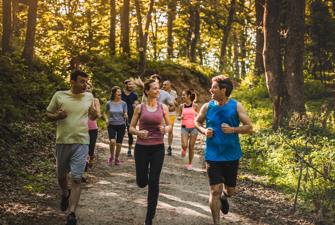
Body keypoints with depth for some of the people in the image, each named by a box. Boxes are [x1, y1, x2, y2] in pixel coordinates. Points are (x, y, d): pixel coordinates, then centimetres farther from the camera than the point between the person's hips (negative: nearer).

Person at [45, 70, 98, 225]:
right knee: (61, 176, 17)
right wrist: (58, 116, -18)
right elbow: (47, 116, 3)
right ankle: (65, 194, 49)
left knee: (76, 179, -9)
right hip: (62, 142, 1)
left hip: (81, 143, 0)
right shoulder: (59, 96, -3)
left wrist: (94, 115, -5)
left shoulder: (89, 97, 4)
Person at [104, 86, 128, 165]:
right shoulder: (109, 103, -2)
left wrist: (126, 116, -20)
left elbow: (125, 114, 4)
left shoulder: (123, 103, -1)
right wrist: (106, 119, -5)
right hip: (111, 125, -1)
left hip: (121, 125, 1)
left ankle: (117, 159, 24)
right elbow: (105, 113, 13)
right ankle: (111, 156, 3)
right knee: (112, 141, -22)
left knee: (119, 144, 2)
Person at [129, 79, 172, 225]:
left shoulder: (163, 108, 2)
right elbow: (131, 128, 3)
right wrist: (139, 133, -19)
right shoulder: (140, 108, -1)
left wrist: (166, 129, -11)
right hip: (141, 147, 0)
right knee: (142, 183, 3)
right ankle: (143, 171, 43)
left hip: (158, 148, 1)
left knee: (154, 183, -2)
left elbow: (169, 125, 13)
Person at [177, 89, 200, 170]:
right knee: (184, 145, -14)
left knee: (191, 146, 2)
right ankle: (184, 150, 25)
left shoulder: (195, 106, -1)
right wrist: (180, 117, -9)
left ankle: (190, 164, 16)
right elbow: (178, 116, 13)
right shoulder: (182, 106, 5)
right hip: (184, 127, 1)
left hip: (193, 127, -1)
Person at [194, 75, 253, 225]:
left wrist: (232, 129, -21)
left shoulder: (236, 106, -5)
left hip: (231, 155, 1)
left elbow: (249, 127, -6)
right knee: (215, 190, -8)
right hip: (212, 155, -1)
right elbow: (197, 122, 16)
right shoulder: (207, 107, -1)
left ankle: (223, 198, 51)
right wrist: (204, 131, -5)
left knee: (230, 190, 14)